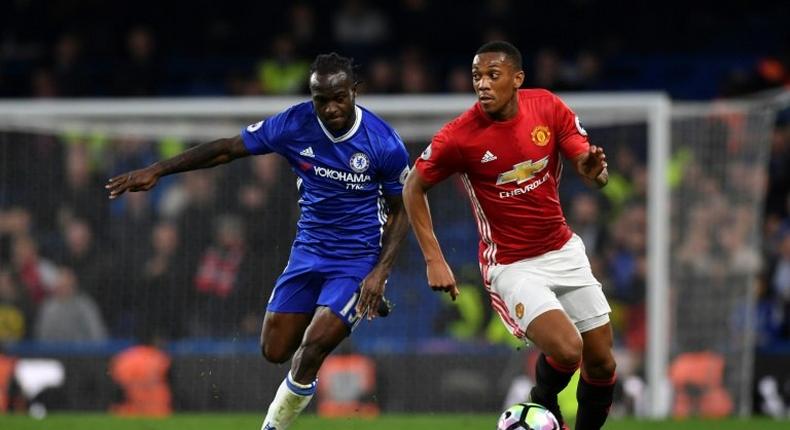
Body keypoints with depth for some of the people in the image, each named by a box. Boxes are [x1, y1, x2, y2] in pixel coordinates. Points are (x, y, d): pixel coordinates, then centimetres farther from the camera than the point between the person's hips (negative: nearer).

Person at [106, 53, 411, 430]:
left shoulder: (384, 144, -17)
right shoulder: (295, 124, -12)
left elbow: (401, 210, -4)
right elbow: (227, 149, -4)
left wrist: (380, 272, -14)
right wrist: (156, 170, -9)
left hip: (359, 258, -4)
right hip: (309, 252, 4)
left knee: (311, 350, -21)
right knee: (274, 351, 6)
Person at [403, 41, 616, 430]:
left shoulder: (547, 107, -8)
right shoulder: (459, 136, -18)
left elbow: (587, 165, -4)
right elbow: (414, 188, -4)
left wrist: (593, 170, -29)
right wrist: (434, 260, -9)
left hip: (565, 251, 5)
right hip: (511, 264, -5)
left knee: (602, 363, 5)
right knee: (566, 350, -24)